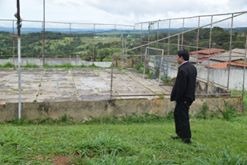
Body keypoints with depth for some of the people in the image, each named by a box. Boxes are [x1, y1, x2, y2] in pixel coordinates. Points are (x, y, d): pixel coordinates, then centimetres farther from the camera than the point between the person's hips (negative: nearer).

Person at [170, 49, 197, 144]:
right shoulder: (192, 67, 7)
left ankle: (187, 138, 12)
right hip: (190, 96, 9)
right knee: (177, 113, 20)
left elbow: (180, 86, -23)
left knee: (183, 117, 3)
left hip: (183, 98, -9)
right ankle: (180, 134, 29)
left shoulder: (182, 69, -22)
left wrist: (177, 98, -14)